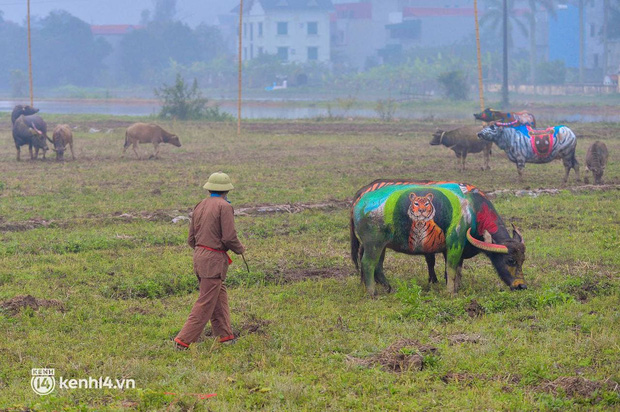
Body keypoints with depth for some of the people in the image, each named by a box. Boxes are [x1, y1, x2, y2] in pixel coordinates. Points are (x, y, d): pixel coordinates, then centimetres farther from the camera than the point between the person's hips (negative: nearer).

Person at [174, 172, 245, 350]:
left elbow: (191, 239, 13)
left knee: (220, 295, 18)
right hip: (214, 260, -8)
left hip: (199, 255, 8)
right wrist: (240, 249, 2)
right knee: (205, 304, -4)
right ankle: (183, 340, -6)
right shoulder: (224, 207, -12)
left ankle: (225, 335, 20)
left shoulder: (200, 206, 11)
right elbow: (229, 238, -17)